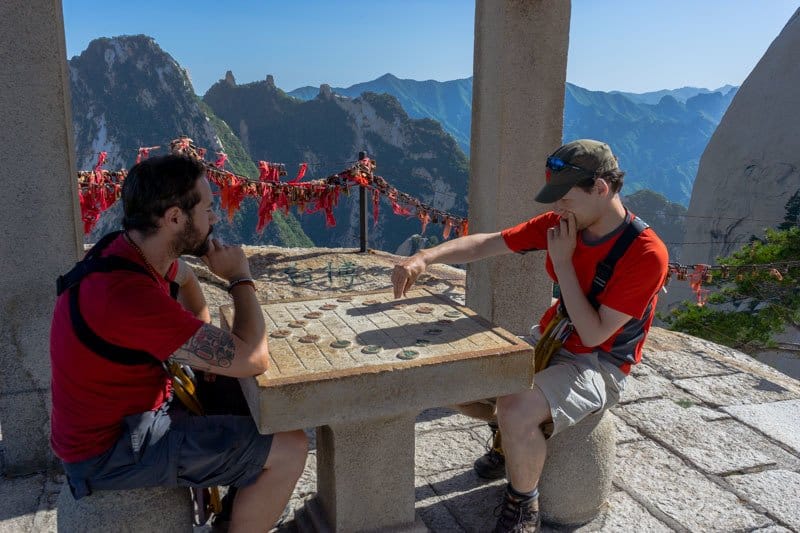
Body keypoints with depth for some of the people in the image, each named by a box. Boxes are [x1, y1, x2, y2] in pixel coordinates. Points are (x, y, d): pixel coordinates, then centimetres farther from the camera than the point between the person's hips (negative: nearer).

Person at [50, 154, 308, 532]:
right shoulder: (129, 293, -34)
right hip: (113, 448, -9)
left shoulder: (129, 248, -5)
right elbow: (253, 360, -30)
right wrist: (240, 278, -16)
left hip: (118, 413, 9)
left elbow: (184, 278, 20)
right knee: (289, 449, -13)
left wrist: (207, 339, 5)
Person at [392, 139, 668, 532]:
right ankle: (515, 438, 28)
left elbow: (594, 334, -23)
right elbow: (486, 244, -4)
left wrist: (562, 260, -23)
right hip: (547, 342, 7)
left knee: (515, 412, -33)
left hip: (597, 365, -7)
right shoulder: (560, 223, -6)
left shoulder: (646, 253, -23)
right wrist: (424, 258, -19)